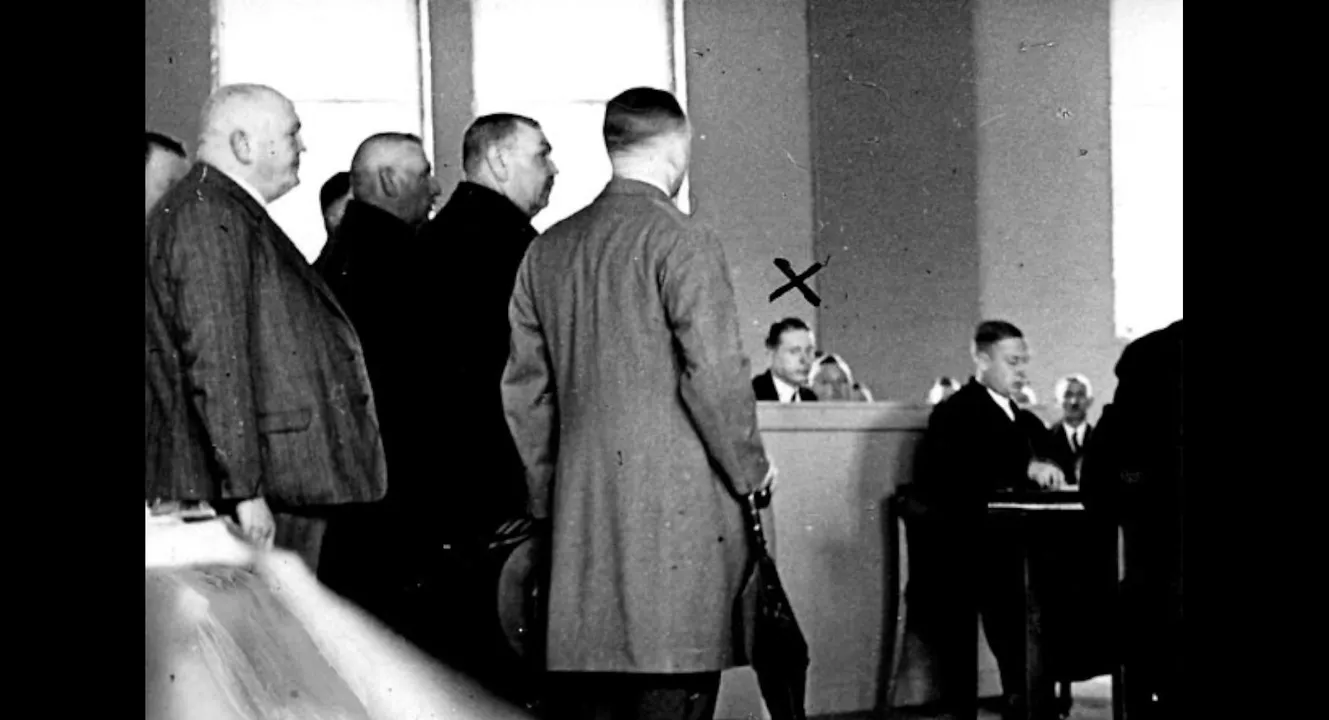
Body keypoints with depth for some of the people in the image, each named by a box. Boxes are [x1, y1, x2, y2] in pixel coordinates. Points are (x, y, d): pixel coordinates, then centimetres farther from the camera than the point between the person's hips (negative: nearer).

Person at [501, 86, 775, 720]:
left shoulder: (547, 249, 11)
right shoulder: (681, 242, -8)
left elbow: (523, 390, 14)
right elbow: (715, 374, -15)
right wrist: (749, 470, -1)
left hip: (579, 515, 6)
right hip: (679, 508, -6)